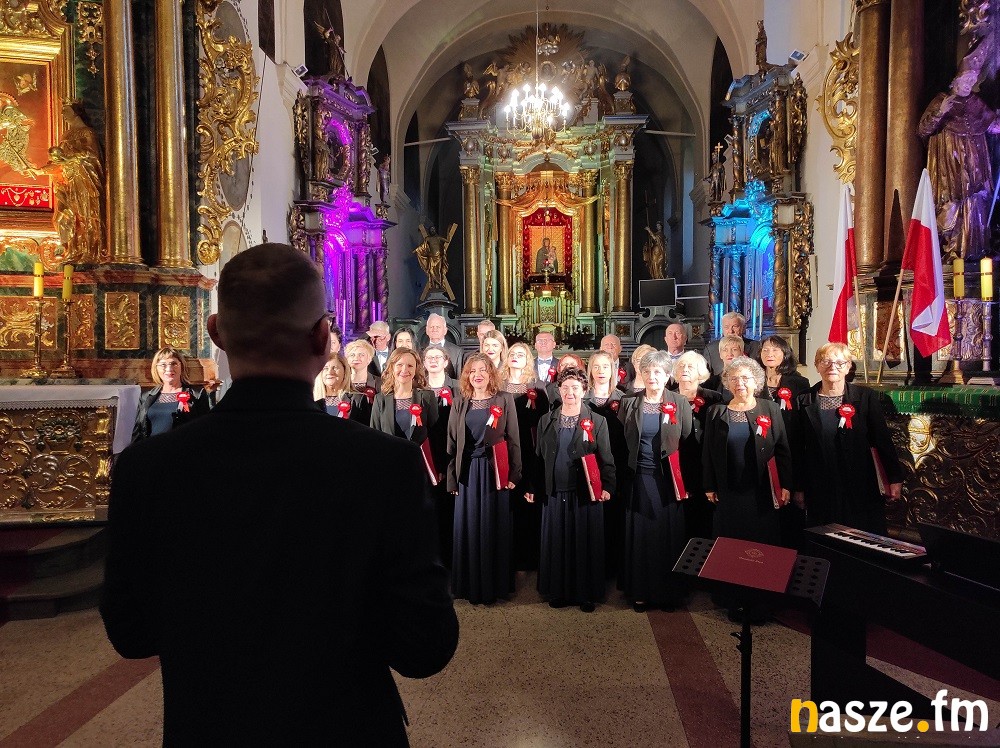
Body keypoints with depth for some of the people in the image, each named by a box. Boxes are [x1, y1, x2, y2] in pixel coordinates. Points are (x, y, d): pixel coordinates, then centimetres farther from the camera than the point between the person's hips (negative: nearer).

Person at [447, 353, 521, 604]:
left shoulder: (504, 400, 1)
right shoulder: (460, 404, 8)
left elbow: (513, 439, -1)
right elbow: (452, 444, 8)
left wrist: (514, 473, -7)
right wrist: (452, 478, 3)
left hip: (494, 471, -2)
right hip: (468, 473, 2)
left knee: (494, 528, 4)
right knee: (468, 528, 6)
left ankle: (494, 585, 16)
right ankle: (470, 585, 18)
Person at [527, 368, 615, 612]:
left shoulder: (597, 422, 0)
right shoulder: (546, 421, 7)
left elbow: (606, 459, -1)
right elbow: (539, 457, 8)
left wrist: (607, 486, -12)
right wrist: (532, 487, 3)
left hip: (586, 494, -2)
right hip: (555, 494, 2)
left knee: (585, 544, 6)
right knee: (556, 543, 10)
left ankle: (586, 593, 22)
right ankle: (558, 591, 25)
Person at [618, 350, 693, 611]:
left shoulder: (680, 404, 0)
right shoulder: (629, 403, 2)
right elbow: (621, 442, 4)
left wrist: (683, 480, -5)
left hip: (669, 480, 0)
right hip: (640, 479, 0)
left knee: (669, 535, 6)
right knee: (640, 535, 6)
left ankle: (668, 591, 22)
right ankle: (640, 591, 19)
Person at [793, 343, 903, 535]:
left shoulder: (865, 397, 0)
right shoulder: (804, 401, 1)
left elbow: (883, 439, 2)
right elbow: (798, 448, 4)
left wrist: (895, 478, 0)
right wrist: (799, 488, 5)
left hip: (860, 487, 0)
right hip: (820, 490, 0)